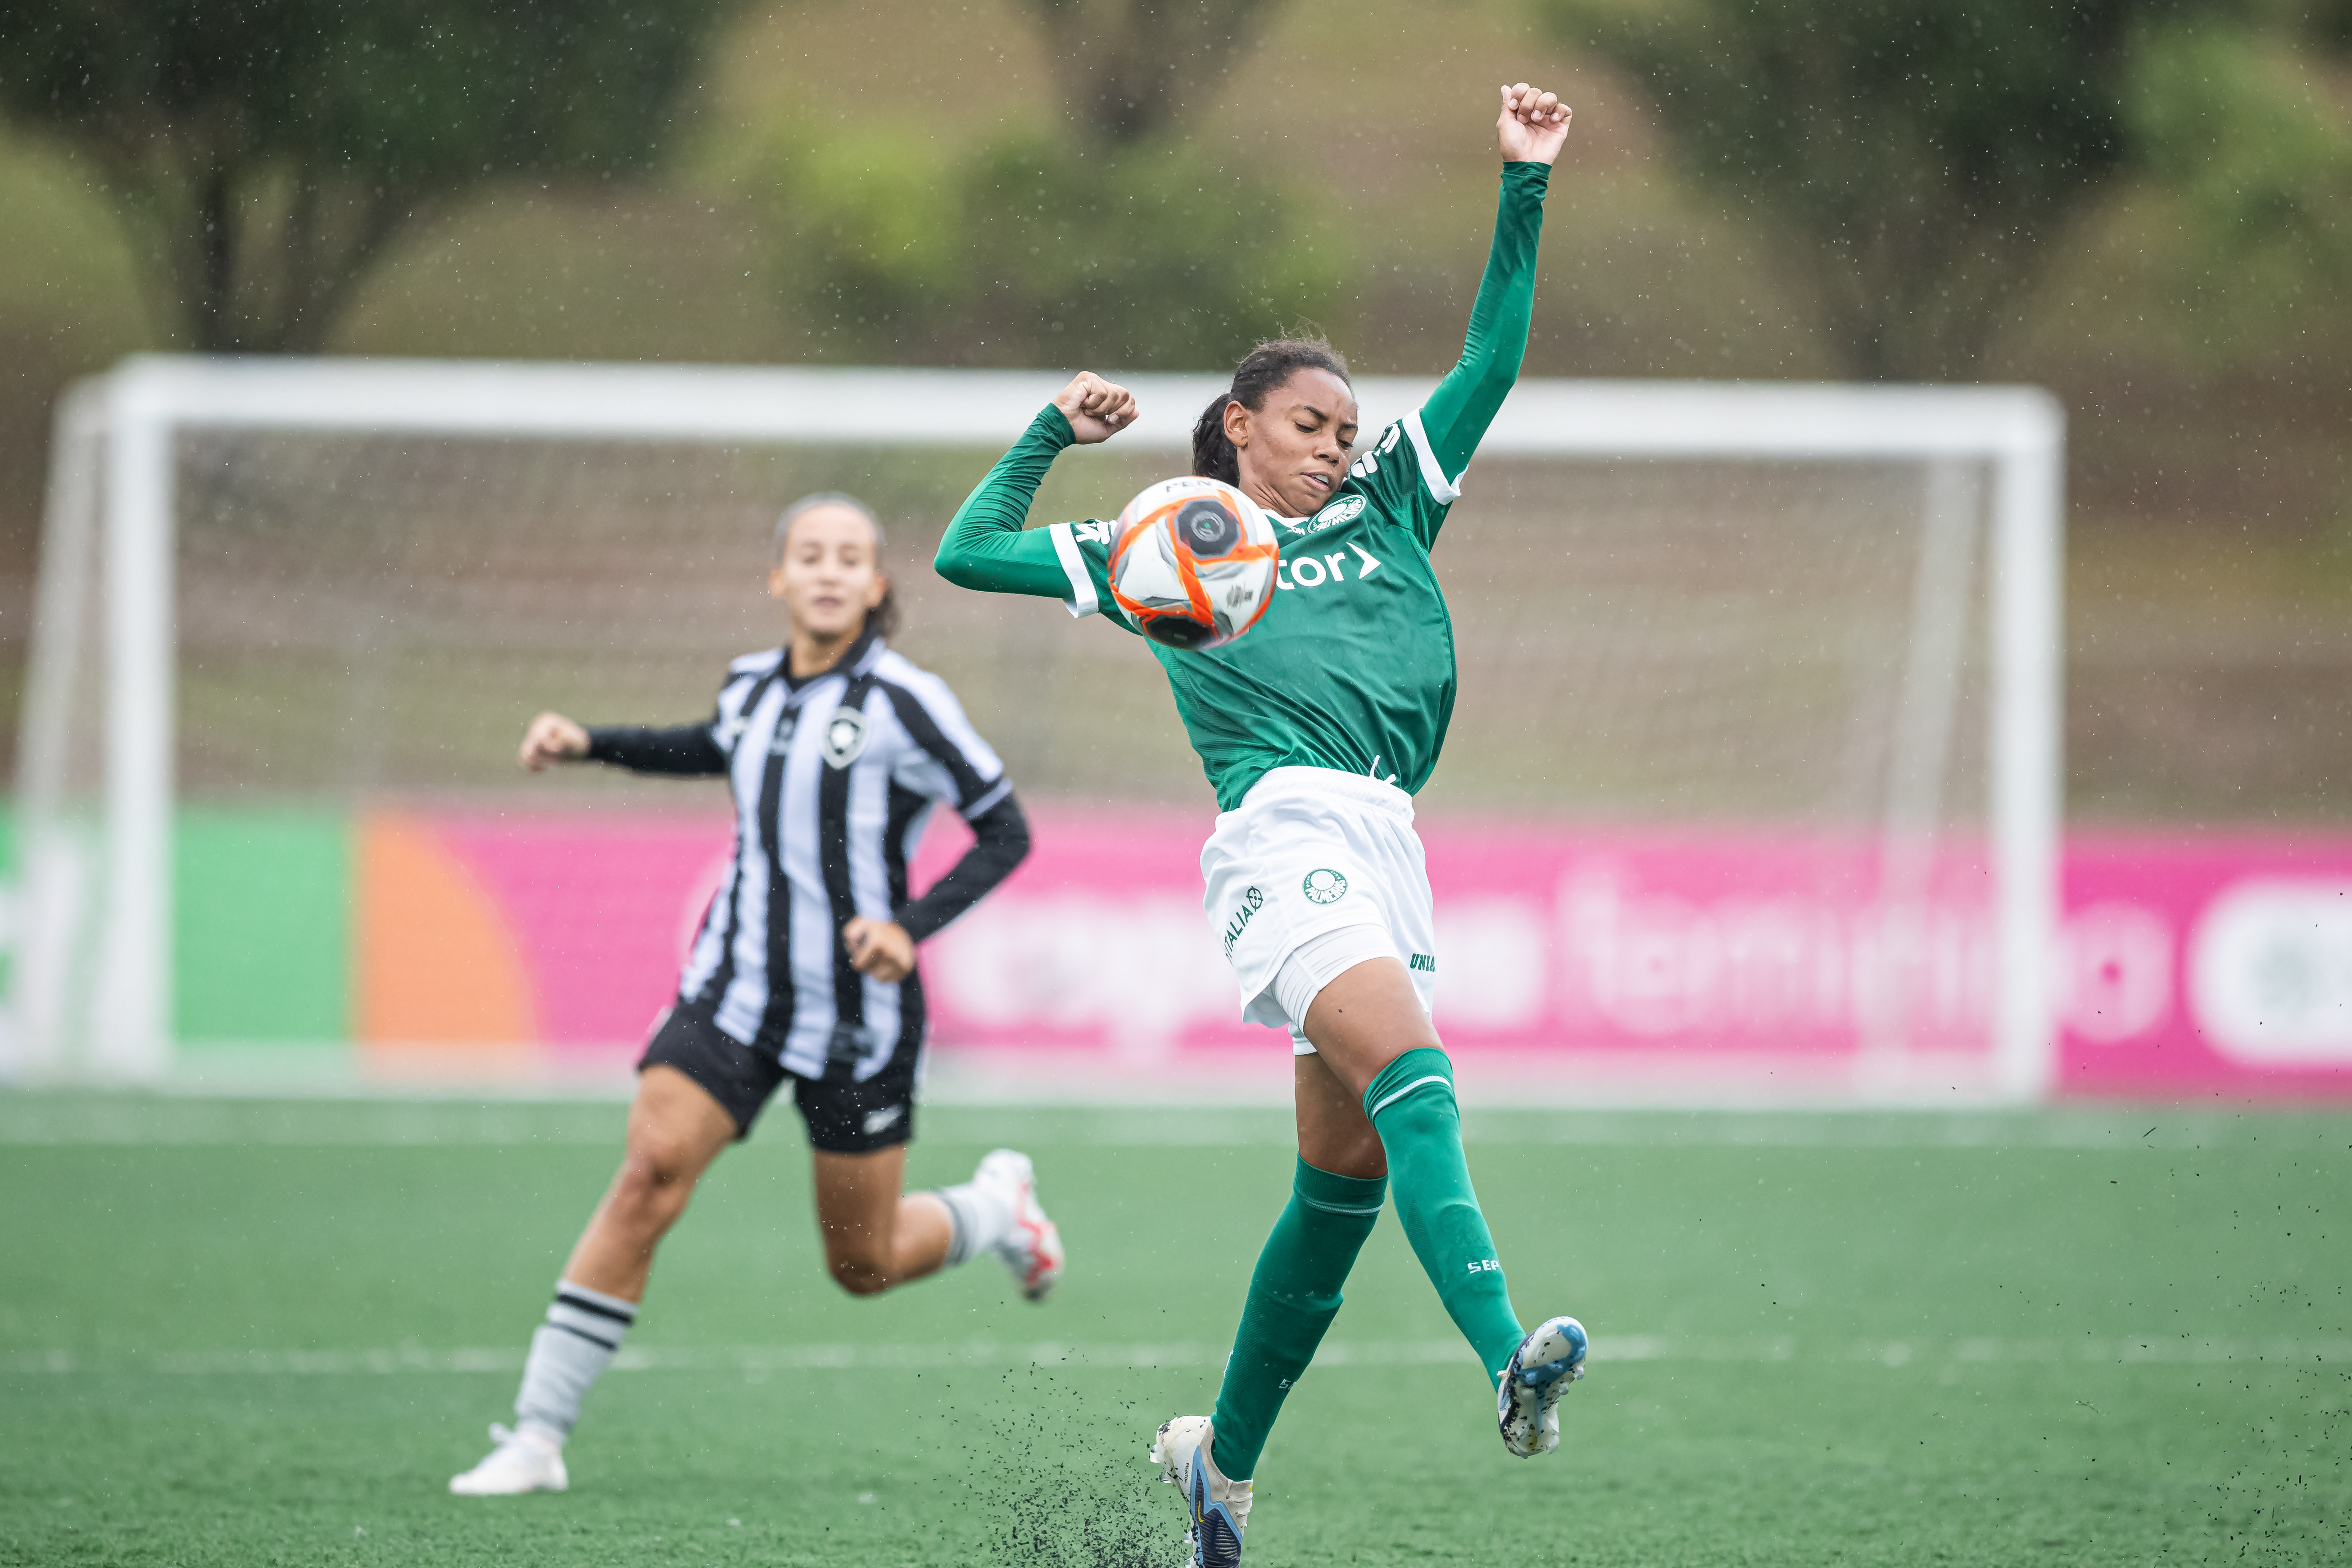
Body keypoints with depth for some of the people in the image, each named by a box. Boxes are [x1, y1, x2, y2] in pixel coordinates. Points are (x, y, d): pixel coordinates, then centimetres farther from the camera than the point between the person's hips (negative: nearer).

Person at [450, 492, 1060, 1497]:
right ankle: (537, 1436, -17)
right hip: (734, 992, 3)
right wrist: (588, 744, 18)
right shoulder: (752, 688, 4)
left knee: (864, 1267, 7)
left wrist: (913, 926, -21)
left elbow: (1004, 831, -8)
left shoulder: (902, 702, -12)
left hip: (856, 1015, -3)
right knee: (647, 1176, -18)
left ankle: (997, 1206, 42)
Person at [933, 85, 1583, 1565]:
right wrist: (1055, 432, 20)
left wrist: (1527, 184, 19)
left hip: (1389, 850, 5)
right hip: (1288, 827, -5)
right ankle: (1506, 1358, -46)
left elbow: (1491, 361, 24)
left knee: (1348, 1176, 4)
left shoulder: (1384, 514, 27)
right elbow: (970, 554, 21)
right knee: (1412, 1074, -28)